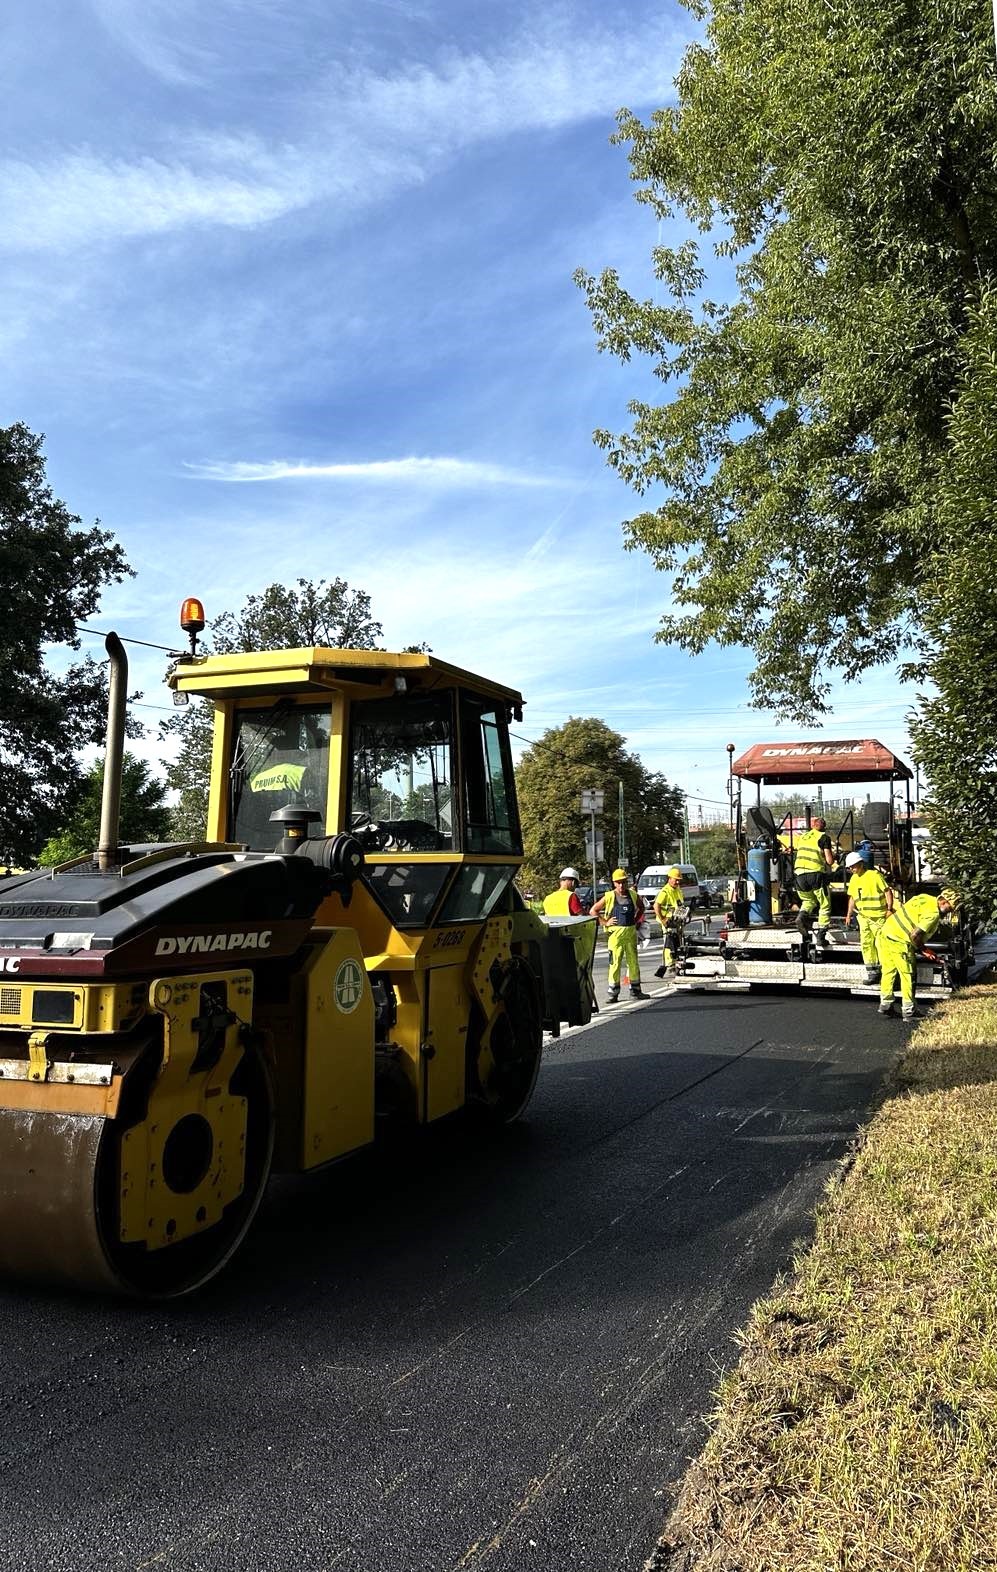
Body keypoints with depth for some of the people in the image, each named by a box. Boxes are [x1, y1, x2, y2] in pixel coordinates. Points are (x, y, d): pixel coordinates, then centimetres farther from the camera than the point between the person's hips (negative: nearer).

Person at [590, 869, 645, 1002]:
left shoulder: (633, 895, 5)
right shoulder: (609, 897, -5)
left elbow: (641, 907, 25)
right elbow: (593, 911, 0)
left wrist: (635, 920, 13)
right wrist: (605, 922, -5)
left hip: (631, 932, 4)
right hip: (616, 933, -4)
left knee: (633, 962, 10)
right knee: (615, 963, -4)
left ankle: (635, 990, 20)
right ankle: (613, 992, 1)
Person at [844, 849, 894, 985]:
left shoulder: (875, 875, -9)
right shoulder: (853, 879, 12)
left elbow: (888, 892, -9)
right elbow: (852, 898, 20)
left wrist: (889, 909, -16)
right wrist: (849, 914, 18)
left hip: (878, 916, -6)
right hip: (863, 917, 6)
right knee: (866, 944, 4)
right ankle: (872, 972, 10)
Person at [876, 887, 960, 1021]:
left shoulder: (924, 898, 11)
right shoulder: (933, 914, -14)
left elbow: (897, 909, 18)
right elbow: (915, 935, -21)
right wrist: (922, 949, -3)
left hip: (884, 934, 8)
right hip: (899, 943, -8)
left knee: (888, 972, 18)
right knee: (907, 976, 4)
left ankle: (885, 1005, 23)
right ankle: (908, 1012, 10)